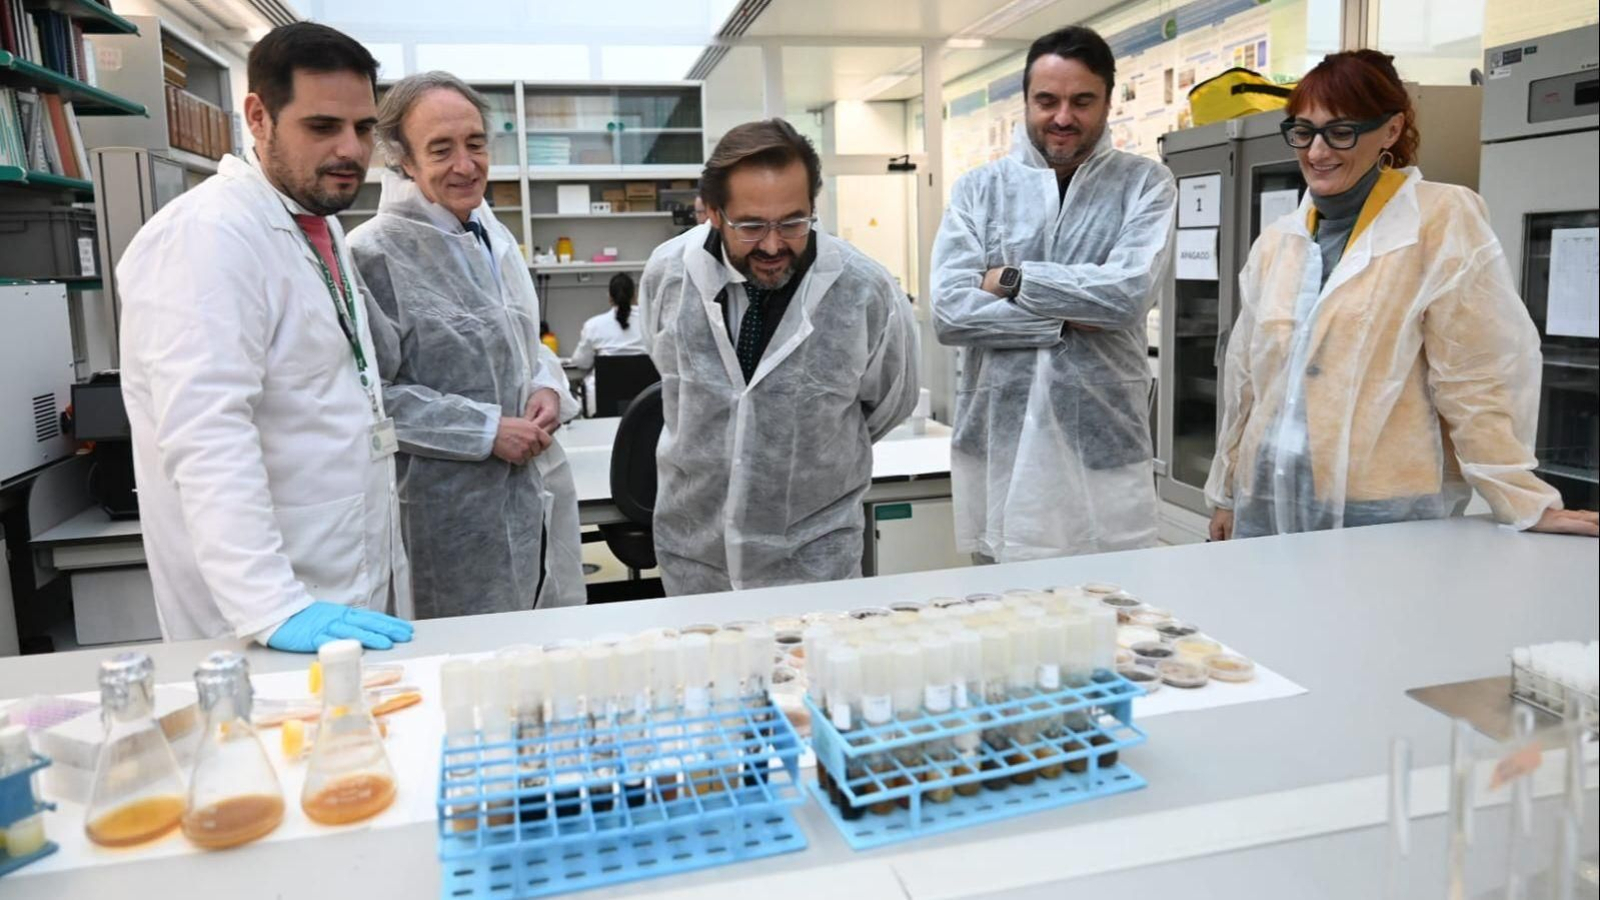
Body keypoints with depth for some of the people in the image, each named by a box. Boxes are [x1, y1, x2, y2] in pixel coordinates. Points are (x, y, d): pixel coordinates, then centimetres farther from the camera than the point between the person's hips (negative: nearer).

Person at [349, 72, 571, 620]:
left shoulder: (495, 237, 9)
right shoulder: (375, 253, -15)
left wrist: (545, 388, 1)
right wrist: (488, 431, -17)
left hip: (519, 501, 7)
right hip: (440, 518, -7)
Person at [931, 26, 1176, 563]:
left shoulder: (1145, 184, 4)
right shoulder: (978, 189, 6)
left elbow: (1129, 291, -13)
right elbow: (949, 311, -7)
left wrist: (1009, 280, -8)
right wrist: (1068, 316, -10)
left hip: (1104, 447, -1)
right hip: (997, 445, 1)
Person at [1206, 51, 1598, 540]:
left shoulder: (1441, 220, -5)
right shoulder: (1275, 241, 10)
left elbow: (1476, 378, -7)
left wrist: (1524, 503, -8)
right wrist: (1225, 493, 16)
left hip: (1383, 510, -5)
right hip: (1268, 502, 5)